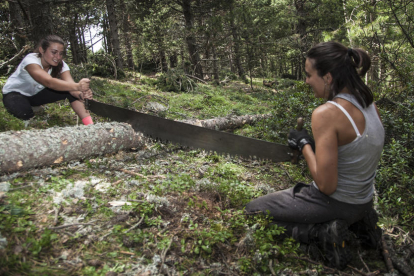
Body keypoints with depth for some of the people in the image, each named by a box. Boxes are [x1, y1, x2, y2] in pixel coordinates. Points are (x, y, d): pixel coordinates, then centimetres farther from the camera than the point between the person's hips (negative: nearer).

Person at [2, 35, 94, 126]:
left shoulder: (61, 65, -17)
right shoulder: (30, 60, -33)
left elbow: (70, 84, -35)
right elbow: (49, 82, -51)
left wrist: (81, 94, -60)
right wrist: (77, 86, -68)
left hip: (36, 94, 4)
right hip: (14, 93, -4)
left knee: (67, 87, -22)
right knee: (25, 113, -38)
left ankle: (89, 125, -24)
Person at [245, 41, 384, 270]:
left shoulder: (327, 113, -28)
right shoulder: (369, 104, -3)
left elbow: (326, 185, -27)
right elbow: (358, 159, 8)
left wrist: (305, 145, -15)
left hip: (334, 203, -8)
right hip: (363, 203, 8)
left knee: (253, 210, 10)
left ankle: (320, 235, -5)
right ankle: (356, 224, 17)